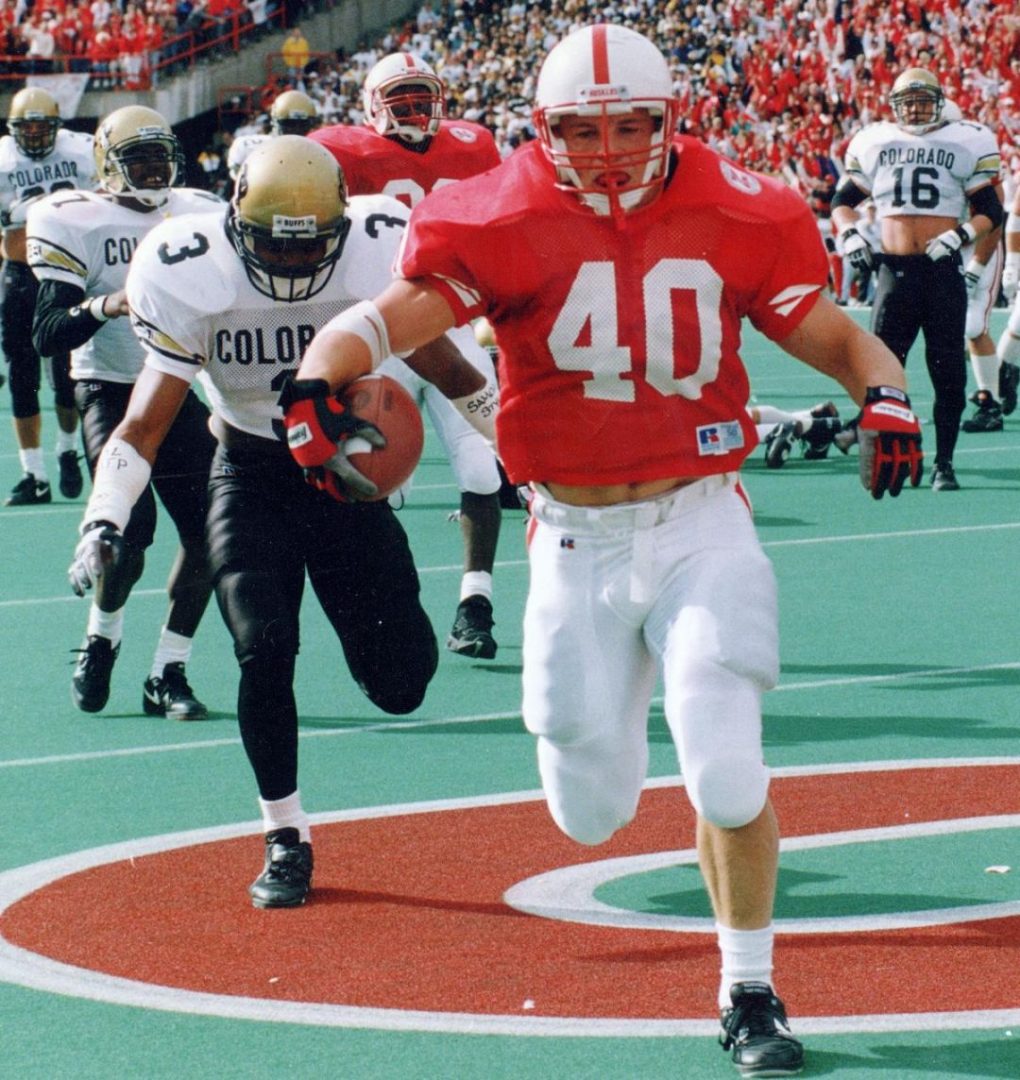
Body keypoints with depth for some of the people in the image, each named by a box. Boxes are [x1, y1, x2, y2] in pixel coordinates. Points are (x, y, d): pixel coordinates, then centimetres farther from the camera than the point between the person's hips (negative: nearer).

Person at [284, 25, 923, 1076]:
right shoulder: (509, 225, -11)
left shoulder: (732, 218, -6)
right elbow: (380, 321, -16)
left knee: (726, 771, -15)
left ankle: (748, 995, 8)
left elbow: (836, 337, 0)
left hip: (698, 525, 0)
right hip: (573, 546, 0)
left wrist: (883, 395, -21)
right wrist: (319, 377, -37)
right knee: (592, 816, 9)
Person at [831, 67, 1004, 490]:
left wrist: (961, 235, -14)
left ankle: (944, 463, 9)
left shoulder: (963, 143, 3)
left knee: (948, 372, 0)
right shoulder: (876, 144, 9)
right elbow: (842, 201, 18)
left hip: (943, 269, -1)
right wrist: (849, 233, -1)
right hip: (895, 270, 1)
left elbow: (990, 211, 4)